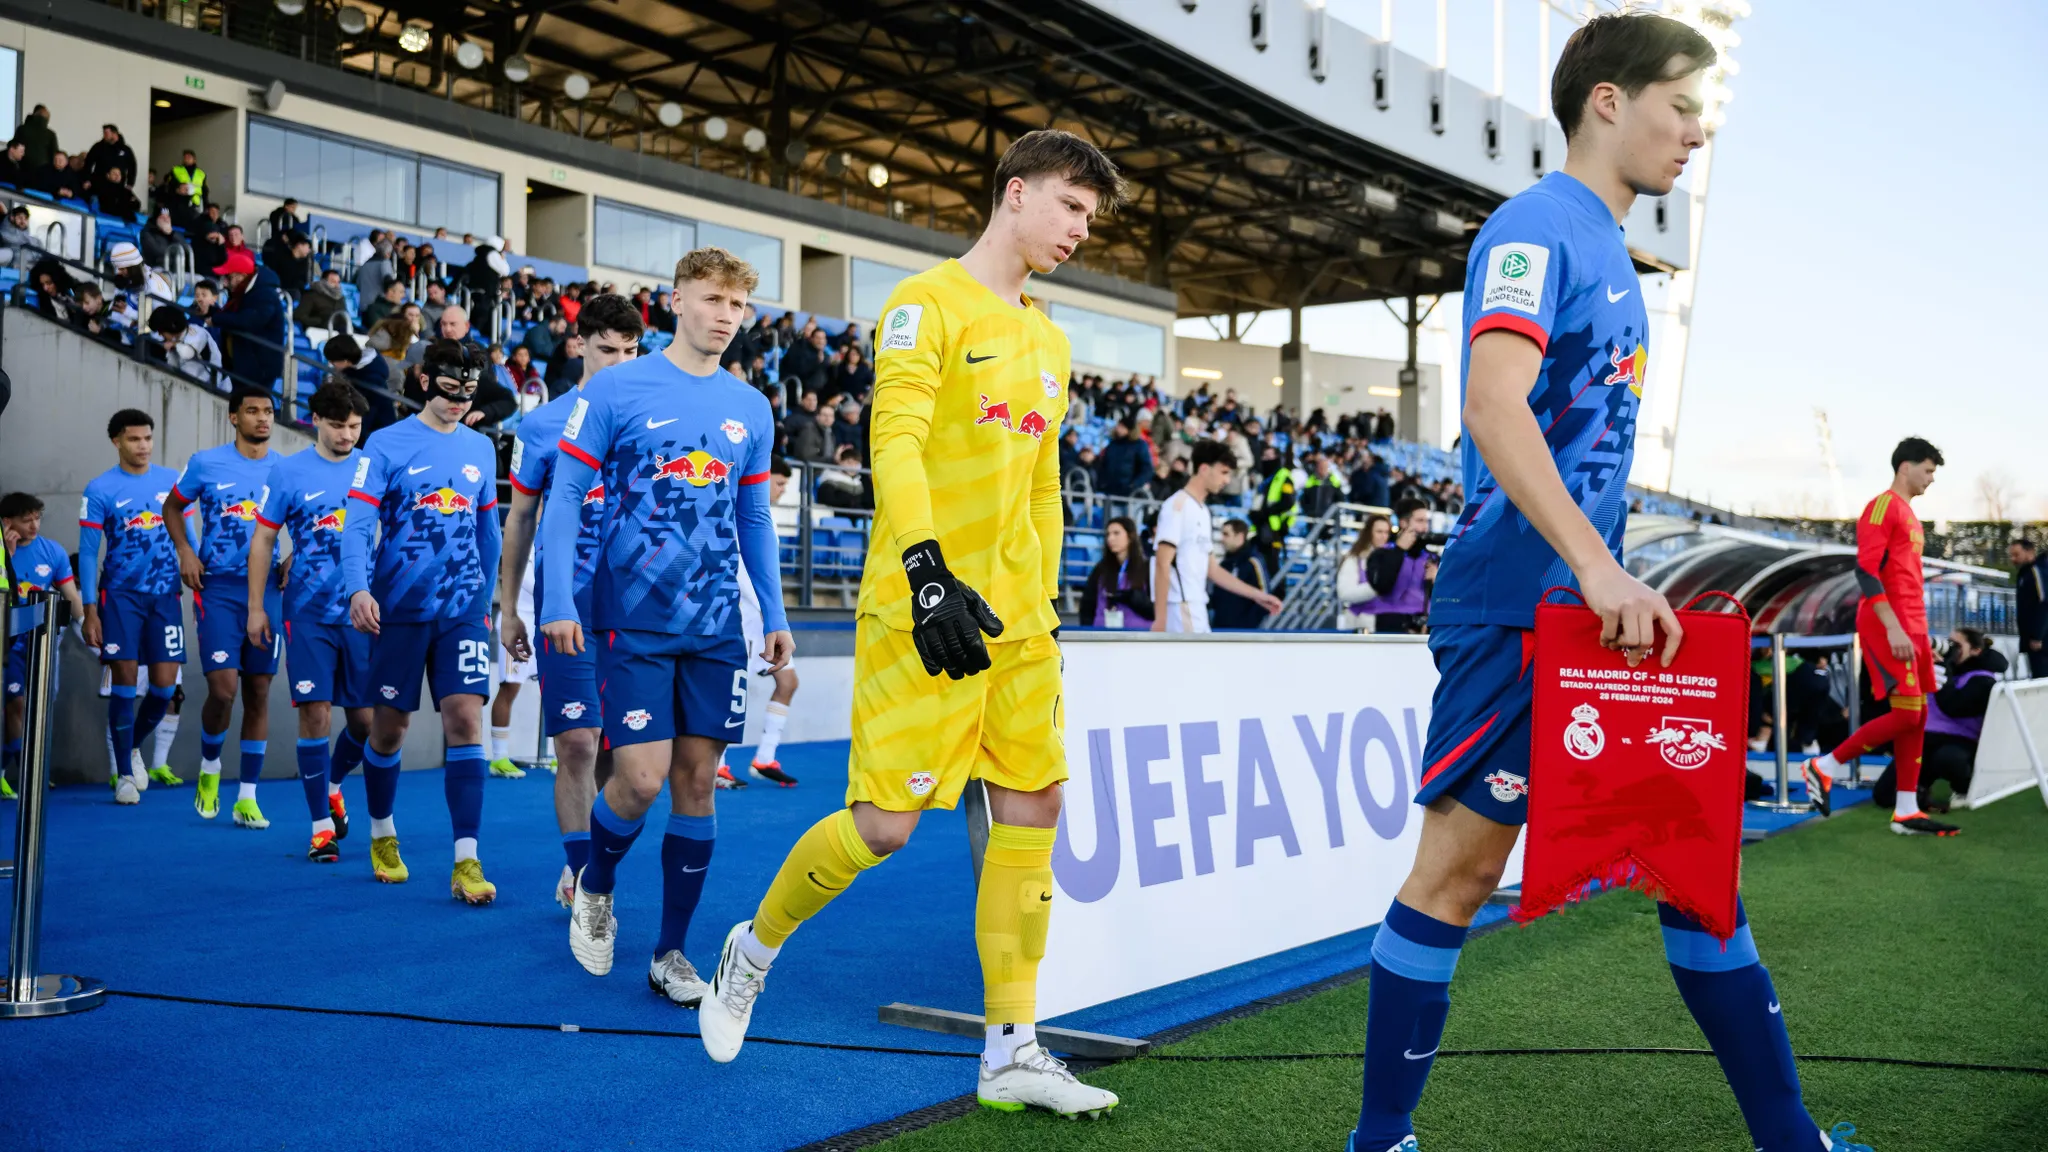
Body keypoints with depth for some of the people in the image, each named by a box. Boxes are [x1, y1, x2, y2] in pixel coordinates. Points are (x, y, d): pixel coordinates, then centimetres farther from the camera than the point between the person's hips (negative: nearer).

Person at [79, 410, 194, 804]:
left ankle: (132, 746, 27)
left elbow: (186, 537, 13)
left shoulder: (171, 481, 6)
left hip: (165, 594, 3)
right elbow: (87, 553, -2)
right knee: (125, 680, -4)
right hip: (120, 594, -2)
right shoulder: (99, 490, -3)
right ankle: (124, 774, 7)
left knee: (165, 685, -1)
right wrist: (90, 611, -8)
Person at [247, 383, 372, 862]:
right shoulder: (288, 471, 1)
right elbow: (263, 539, 6)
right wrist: (256, 607, 2)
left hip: (361, 611, 2)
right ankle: (322, 825, 5)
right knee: (315, 714, -6)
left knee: (365, 718, 3)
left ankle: (332, 785, 34)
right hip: (308, 612, -2)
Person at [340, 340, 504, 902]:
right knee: (390, 725, 9)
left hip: (463, 610, 2)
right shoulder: (386, 444, -3)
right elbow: (358, 524, -9)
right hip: (400, 608, -2)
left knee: (466, 719, -10)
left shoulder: (481, 448, 9)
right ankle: (382, 835, 34)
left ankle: (466, 863, -10)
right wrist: (358, 590, -24)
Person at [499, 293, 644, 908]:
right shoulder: (542, 424, 4)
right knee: (576, 745, -7)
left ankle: (583, 866, 24)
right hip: (567, 603, -2)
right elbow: (520, 518, 9)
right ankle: (582, 875, 5)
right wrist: (508, 608, 8)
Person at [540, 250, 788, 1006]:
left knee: (696, 781, 4)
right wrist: (558, 603, -11)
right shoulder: (616, 391, -2)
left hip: (715, 630, 4)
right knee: (641, 778, -9)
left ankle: (670, 955, 16)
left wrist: (774, 616, 9)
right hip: (633, 624, -4)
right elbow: (565, 497, -2)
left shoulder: (750, 409, 10)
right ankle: (593, 886, 24)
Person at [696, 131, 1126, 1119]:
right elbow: (895, 443, -16)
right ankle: (753, 949, 20)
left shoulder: (1050, 342, 20)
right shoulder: (927, 303, -4)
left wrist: (1040, 607, 19)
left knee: (1031, 809, 3)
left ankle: (1012, 1052, 10)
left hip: (1016, 625, 8)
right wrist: (928, 572, -28)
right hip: (923, 617, -7)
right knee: (884, 822, -8)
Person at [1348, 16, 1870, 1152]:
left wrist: (1614, 578, 17)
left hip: (1601, 613, 10)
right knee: (1461, 864, -3)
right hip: (1517, 607, -9)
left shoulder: (1606, 248, 19)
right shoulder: (1538, 226, -9)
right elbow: (1495, 405, -23)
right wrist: (1596, 567, -29)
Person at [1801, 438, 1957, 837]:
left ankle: (1907, 812, 8)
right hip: (1887, 626, -9)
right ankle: (1823, 767, -1)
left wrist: (1920, 632, 20)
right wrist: (1893, 627, -22)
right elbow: (1866, 571, -17)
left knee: (1918, 716, 6)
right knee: (1906, 714, -13)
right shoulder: (1883, 506, -8)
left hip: (1911, 626, 9)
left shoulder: (1907, 513, 21)